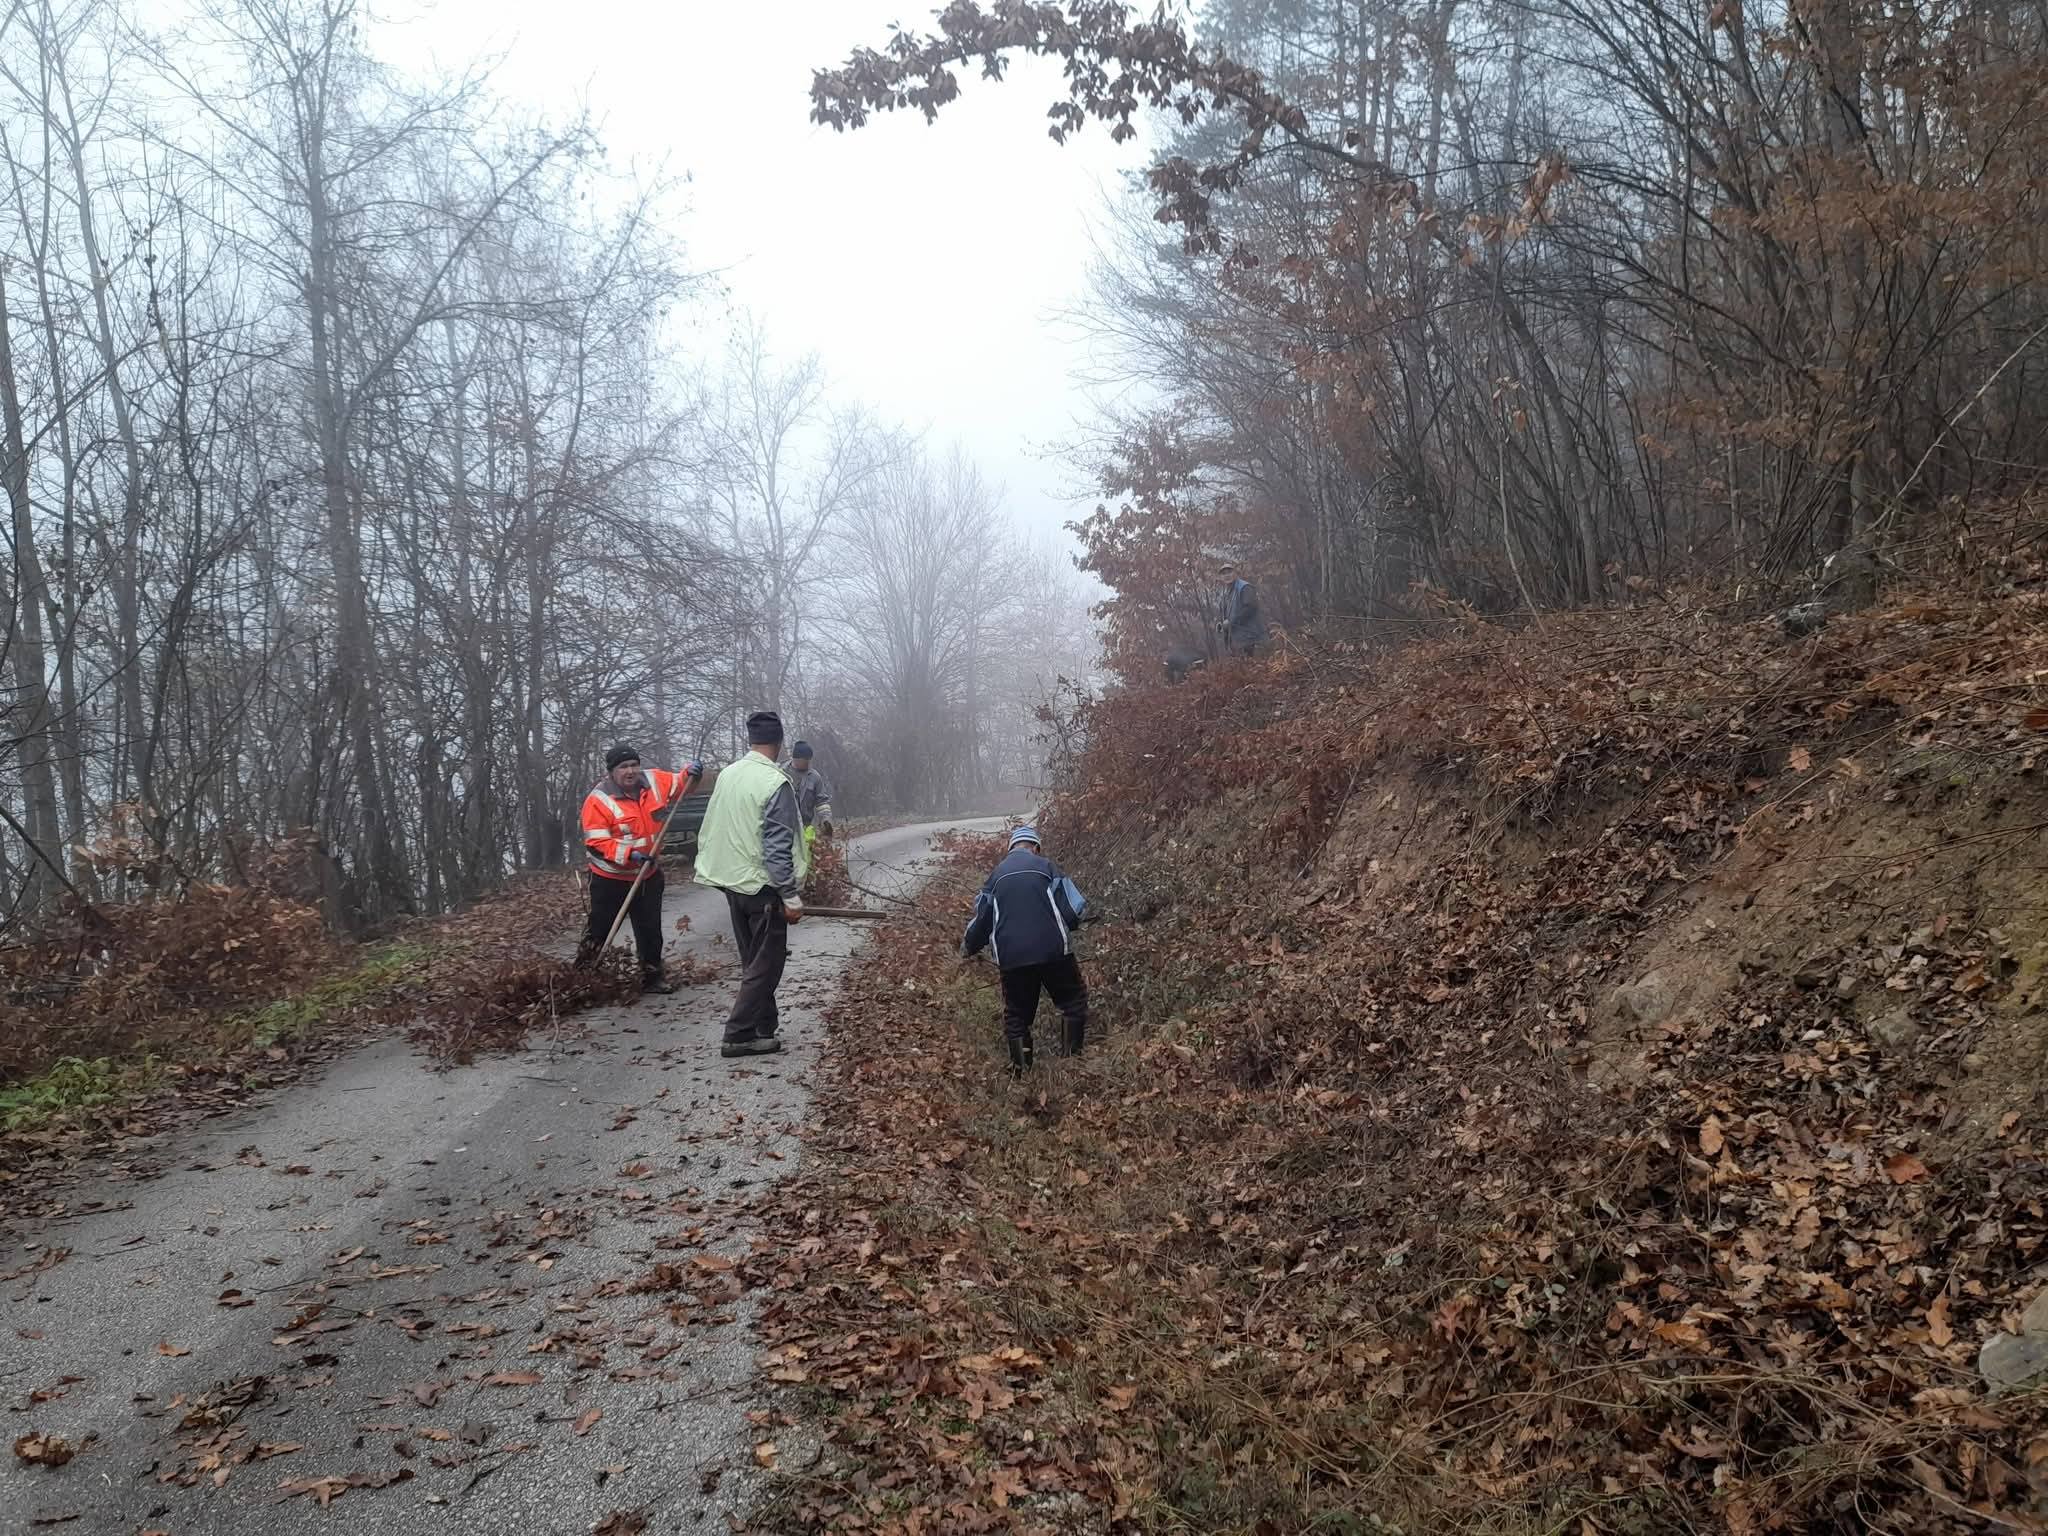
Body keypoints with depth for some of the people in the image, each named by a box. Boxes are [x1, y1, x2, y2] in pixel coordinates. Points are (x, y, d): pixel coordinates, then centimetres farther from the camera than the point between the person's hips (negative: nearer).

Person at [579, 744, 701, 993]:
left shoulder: (653, 781, -4)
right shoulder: (598, 800, -19)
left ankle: (651, 976, 27)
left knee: (650, 930, 14)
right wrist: (630, 855, -31)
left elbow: (679, 785, 13)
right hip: (611, 879, -5)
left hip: (648, 876, 5)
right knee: (599, 929, 3)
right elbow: (596, 843, -21)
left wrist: (691, 773, -10)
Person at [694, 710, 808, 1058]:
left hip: (731, 882, 8)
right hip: (763, 887, -7)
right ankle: (739, 1035, 1)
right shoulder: (776, 783, -19)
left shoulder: (727, 775, 3)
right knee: (765, 965, 2)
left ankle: (764, 1024, 26)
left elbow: (711, 830, 13)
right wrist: (791, 897, -16)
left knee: (753, 961, 18)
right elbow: (778, 848, -21)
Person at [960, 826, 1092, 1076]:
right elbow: (1075, 908, -3)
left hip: (1011, 956, 3)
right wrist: (1074, 920, 20)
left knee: (1016, 1014, 16)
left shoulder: (997, 874, 12)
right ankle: (1072, 1057, 10)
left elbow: (981, 917, 15)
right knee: (1074, 1001, 15)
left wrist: (968, 947, 32)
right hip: (1053, 950, -3)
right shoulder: (1045, 865, 3)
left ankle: (1020, 1071, 15)